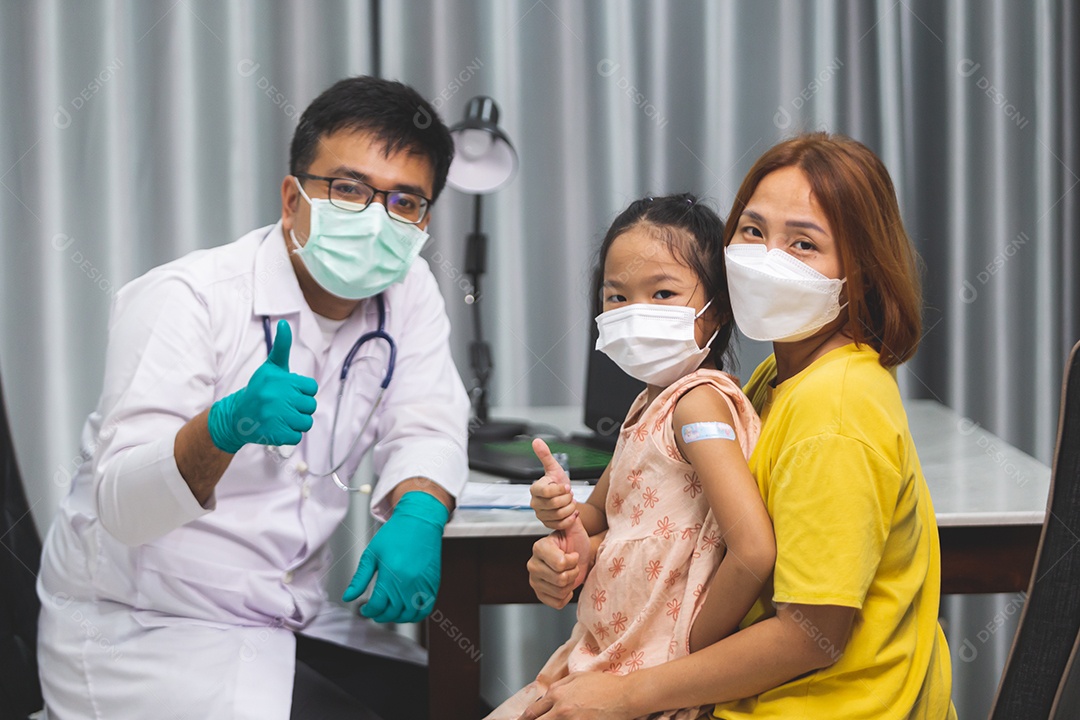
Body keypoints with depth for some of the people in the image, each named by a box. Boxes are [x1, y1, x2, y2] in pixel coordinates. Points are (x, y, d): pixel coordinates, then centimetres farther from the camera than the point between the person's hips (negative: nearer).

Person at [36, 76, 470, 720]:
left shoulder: (409, 291, 2)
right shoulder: (184, 299, -17)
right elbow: (122, 505, -25)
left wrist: (417, 513, -25)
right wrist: (227, 427, -45)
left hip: (298, 624, 6)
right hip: (143, 635, -6)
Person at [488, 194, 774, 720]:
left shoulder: (699, 401, -19)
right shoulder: (651, 402, 9)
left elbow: (754, 552, -30)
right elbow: (603, 512, 24)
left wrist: (689, 651, -17)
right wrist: (566, 514, 0)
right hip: (598, 654, 9)